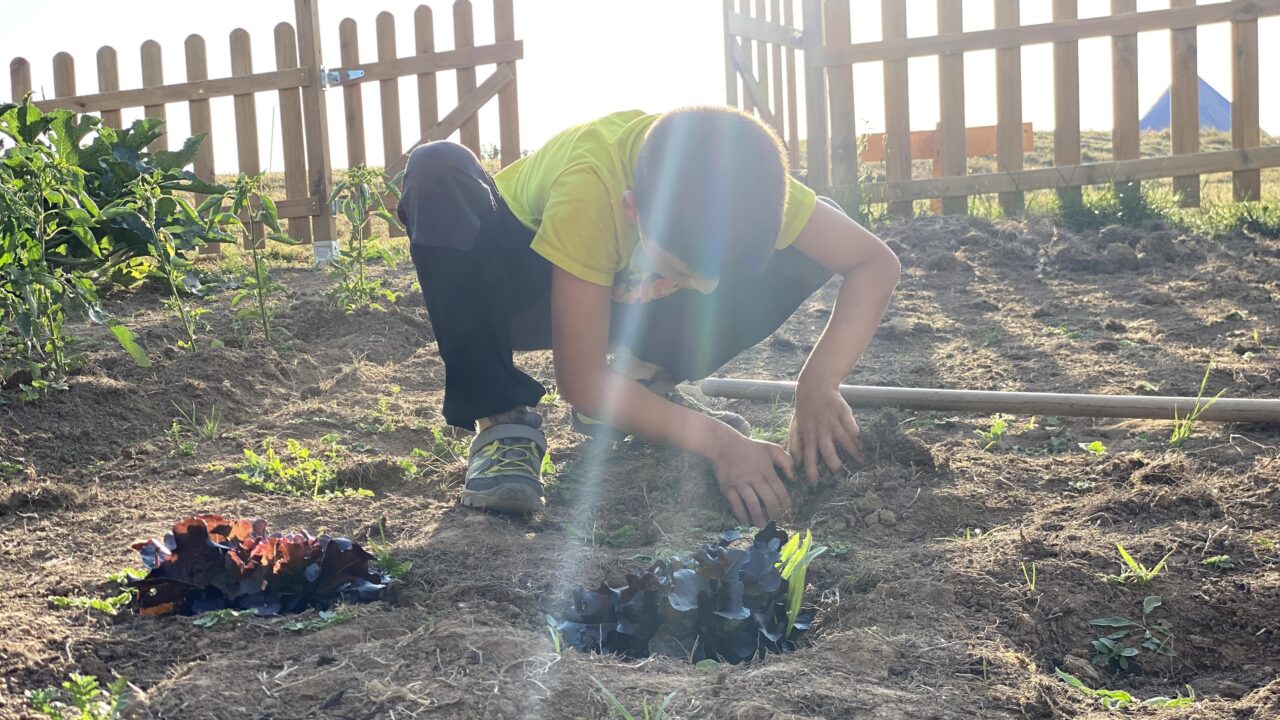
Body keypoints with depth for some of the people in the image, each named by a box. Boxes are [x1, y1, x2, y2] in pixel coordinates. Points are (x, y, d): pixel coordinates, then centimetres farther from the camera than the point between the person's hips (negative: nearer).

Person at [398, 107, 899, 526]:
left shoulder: (745, 175, -29)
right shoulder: (589, 186, -40)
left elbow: (876, 263, -22)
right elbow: (580, 380, -35)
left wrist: (817, 386, -35)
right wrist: (717, 442, -41)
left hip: (631, 299, 4)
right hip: (524, 284, -4)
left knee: (807, 251, -17)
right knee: (439, 171, -37)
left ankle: (640, 384, -1)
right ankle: (502, 419, -21)